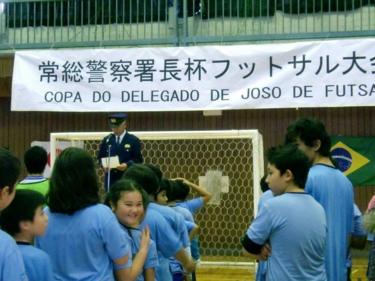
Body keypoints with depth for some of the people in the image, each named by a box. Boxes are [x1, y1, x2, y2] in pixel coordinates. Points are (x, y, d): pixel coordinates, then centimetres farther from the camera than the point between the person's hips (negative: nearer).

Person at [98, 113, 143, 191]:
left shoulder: (134, 140, 2)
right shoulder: (106, 140, 12)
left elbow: (138, 159, -1)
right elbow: (100, 157, 15)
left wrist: (127, 165, -18)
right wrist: (104, 165, -6)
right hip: (110, 178, 3)